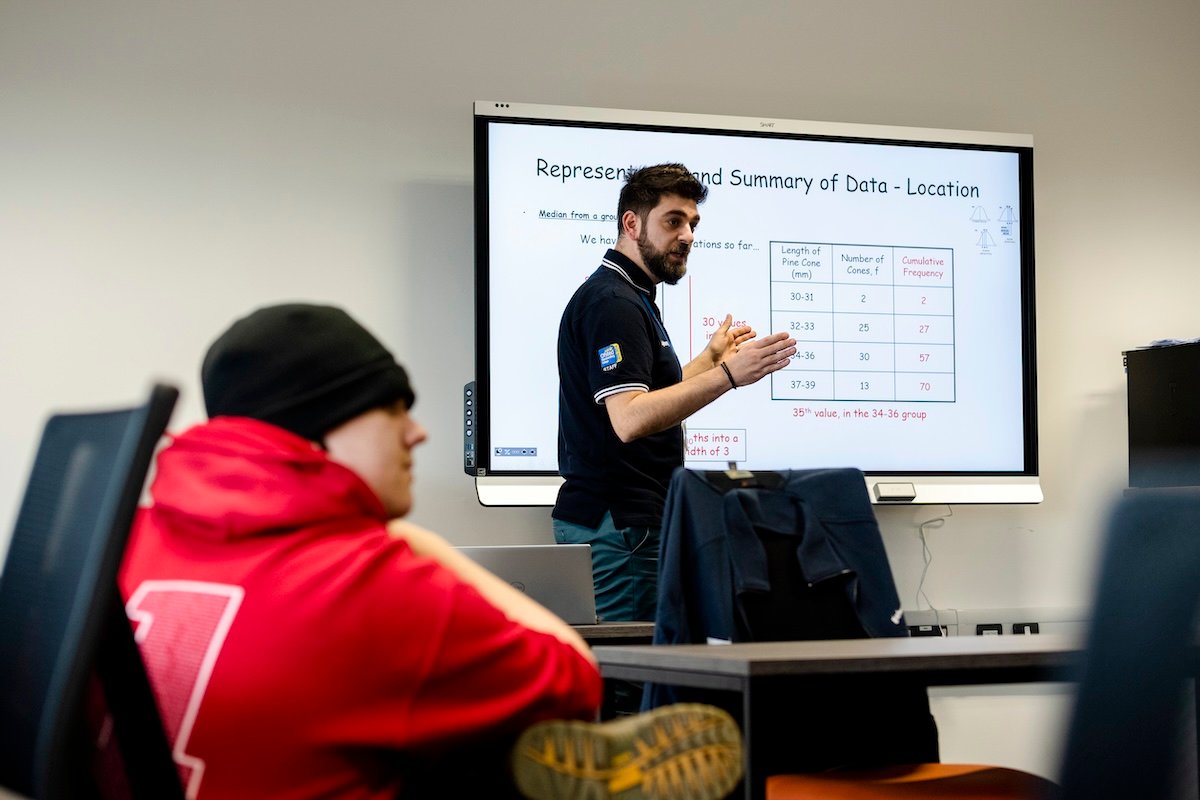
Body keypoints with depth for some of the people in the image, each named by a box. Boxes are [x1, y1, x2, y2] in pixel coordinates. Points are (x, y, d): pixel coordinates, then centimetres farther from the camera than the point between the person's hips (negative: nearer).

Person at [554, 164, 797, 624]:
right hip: (619, 522, -11)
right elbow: (630, 419, -27)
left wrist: (711, 358, 37)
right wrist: (728, 375, -30)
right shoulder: (613, 302, -15)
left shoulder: (629, 298, 19)